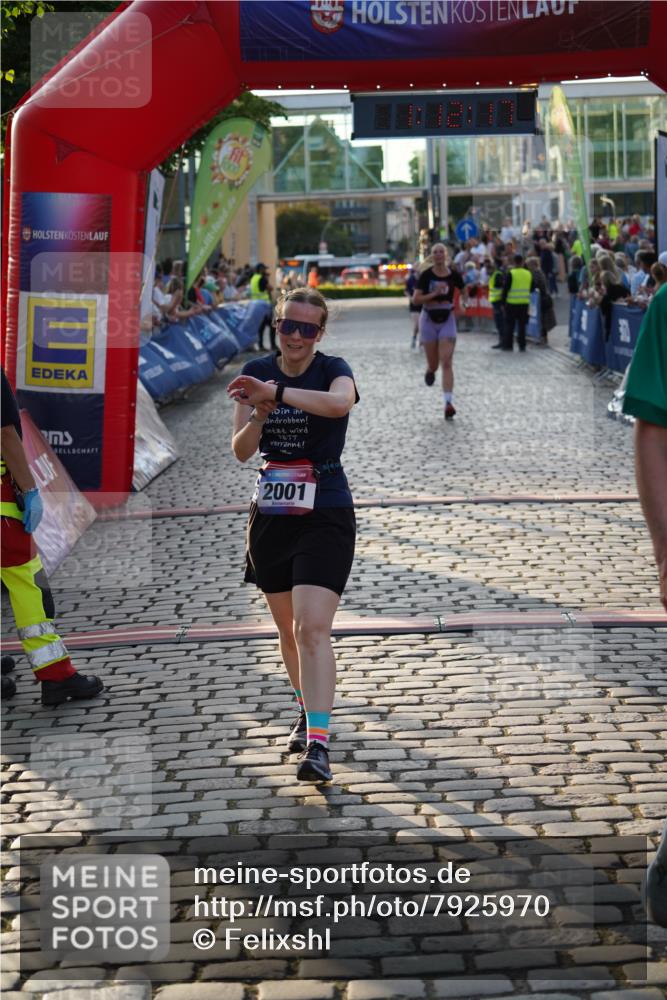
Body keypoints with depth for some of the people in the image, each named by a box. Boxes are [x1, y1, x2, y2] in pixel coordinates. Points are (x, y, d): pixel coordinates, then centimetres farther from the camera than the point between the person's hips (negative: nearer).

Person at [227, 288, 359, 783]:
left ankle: (317, 744, -19)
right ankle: (308, 713, 37)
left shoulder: (333, 370, -8)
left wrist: (275, 393, -41)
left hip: (325, 515, -5)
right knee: (288, 630, 16)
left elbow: (340, 401, -34)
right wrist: (259, 415, -20)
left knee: (313, 629, -16)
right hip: (270, 515, 5)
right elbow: (241, 450, 0)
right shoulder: (257, 372, 4)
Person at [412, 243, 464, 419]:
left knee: (447, 363, -11)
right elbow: (415, 299, -11)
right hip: (429, 320, 0)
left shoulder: (454, 275, -4)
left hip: (447, 320, 0)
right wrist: (434, 294, -21)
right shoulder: (426, 275, -7)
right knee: (433, 365, 8)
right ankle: (429, 370, 47)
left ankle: (448, 403, -15)